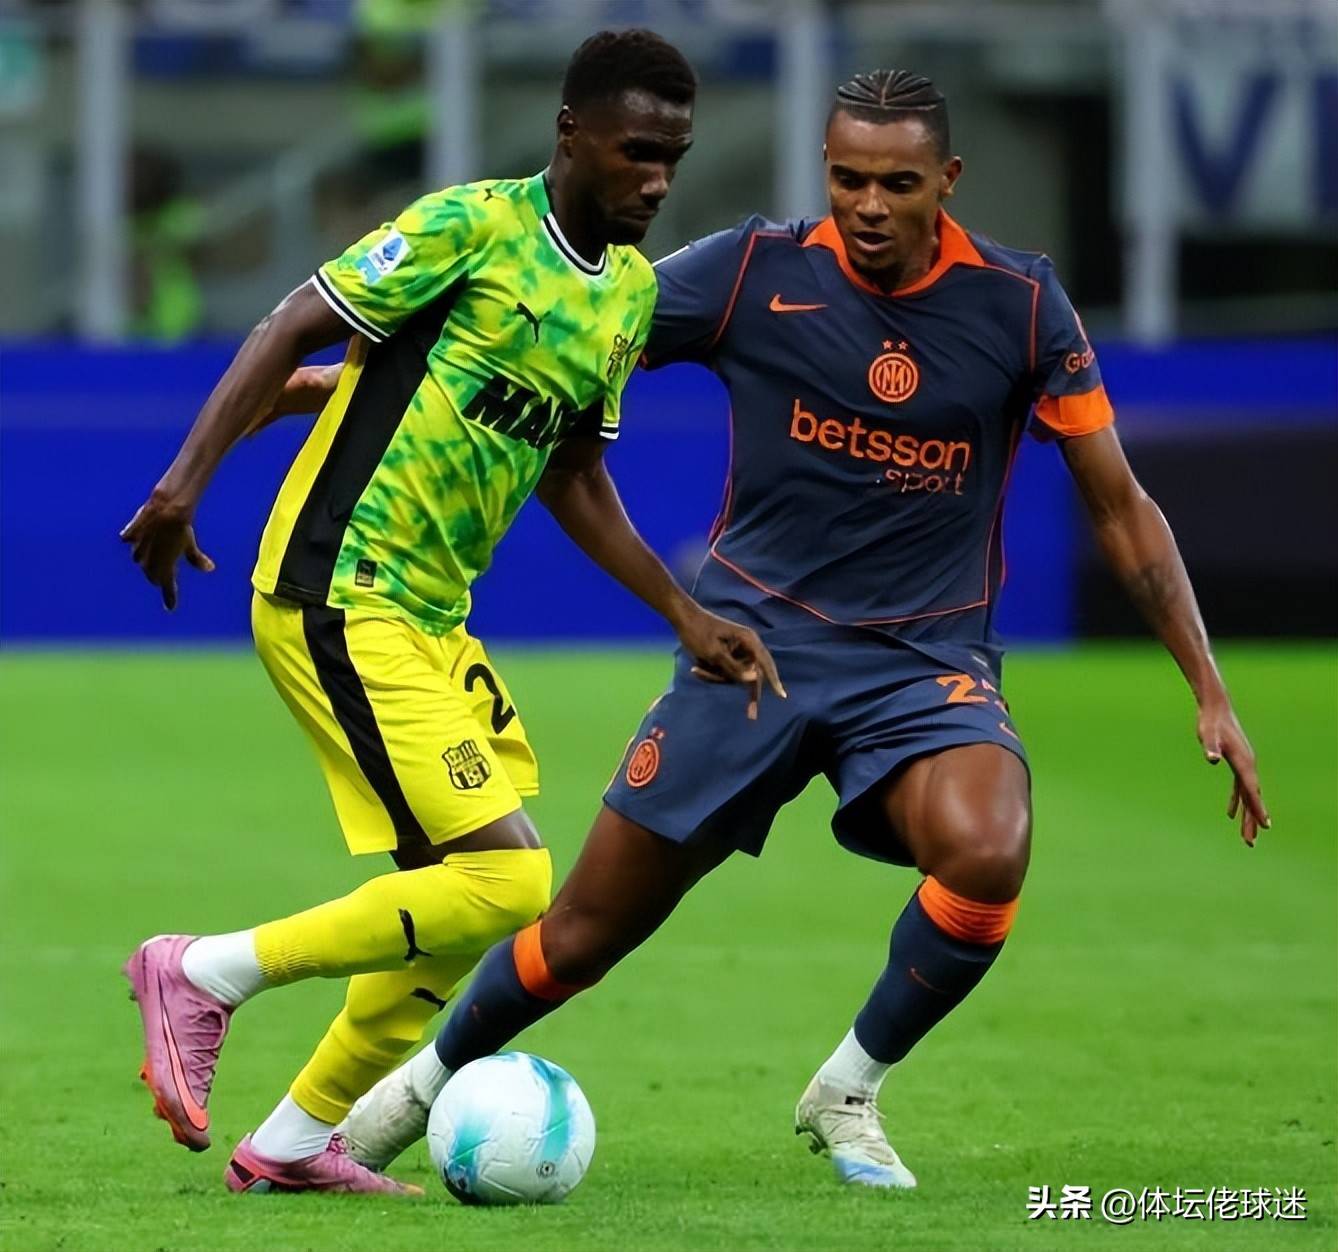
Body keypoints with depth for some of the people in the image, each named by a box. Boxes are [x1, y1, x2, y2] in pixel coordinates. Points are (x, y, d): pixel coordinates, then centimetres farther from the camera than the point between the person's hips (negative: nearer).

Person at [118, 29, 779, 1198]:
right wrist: (188, 479, -19)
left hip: (432, 618, 9)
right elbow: (296, 328, -12)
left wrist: (686, 615, 15)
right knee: (502, 882, -15)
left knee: (467, 898, 11)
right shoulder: (472, 225, -12)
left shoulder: (632, 290, 13)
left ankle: (295, 1142, 23)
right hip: (337, 603, -9)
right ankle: (209, 974, -4)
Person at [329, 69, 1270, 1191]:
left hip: (927, 661, 0)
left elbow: (1120, 506, 2)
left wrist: (1210, 691, -1)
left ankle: (848, 1092, -6)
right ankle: (423, 1086, 32)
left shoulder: (1020, 303, -6)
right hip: (756, 640, 0)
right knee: (589, 930, 2)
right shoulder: (755, 273, -8)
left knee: (989, 852, -32)